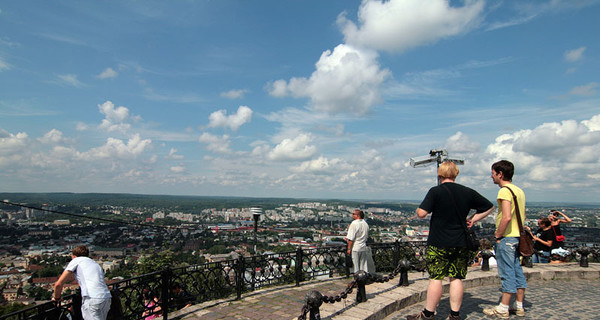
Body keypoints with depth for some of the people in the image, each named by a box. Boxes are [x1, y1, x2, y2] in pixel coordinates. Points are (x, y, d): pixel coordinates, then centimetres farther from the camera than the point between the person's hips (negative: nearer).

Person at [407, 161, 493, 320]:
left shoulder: (436, 191, -10)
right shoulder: (468, 192, 5)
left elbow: (421, 213, -17)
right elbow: (489, 207, 16)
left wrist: (418, 210, 4)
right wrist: (473, 219, 15)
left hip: (439, 243, -4)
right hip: (461, 244, 5)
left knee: (436, 278, 1)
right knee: (456, 278, 10)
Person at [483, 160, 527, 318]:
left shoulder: (504, 191, -16)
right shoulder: (519, 190, 14)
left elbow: (506, 217, -25)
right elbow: (523, 216, 20)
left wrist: (498, 236, -15)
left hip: (506, 238, -9)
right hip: (518, 237, 9)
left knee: (507, 273, -3)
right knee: (517, 271, 14)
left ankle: (503, 309, 4)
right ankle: (519, 306, 22)